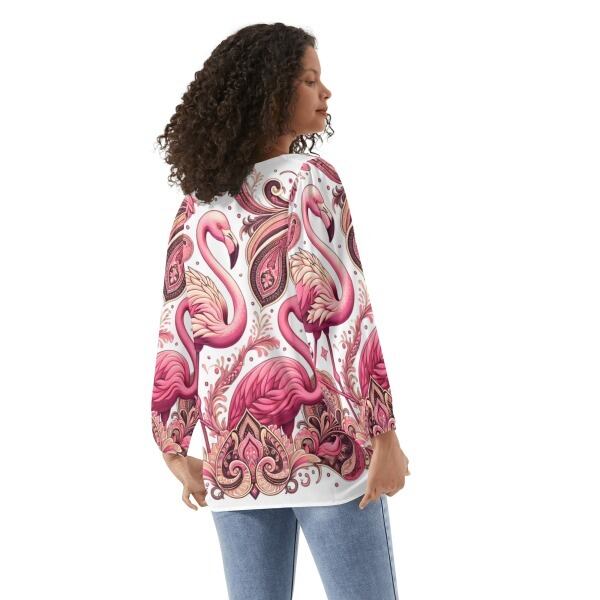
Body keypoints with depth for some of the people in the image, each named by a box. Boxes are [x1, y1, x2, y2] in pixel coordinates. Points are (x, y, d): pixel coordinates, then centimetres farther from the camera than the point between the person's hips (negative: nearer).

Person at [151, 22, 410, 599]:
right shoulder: (312, 179, -7)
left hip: (232, 453, 5)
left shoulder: (197, 203, 6)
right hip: (321, 441, -5)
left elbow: (178, 329, 4)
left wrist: (177, 448, 11)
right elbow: (346, 310, -12)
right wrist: (383, 433, -9)